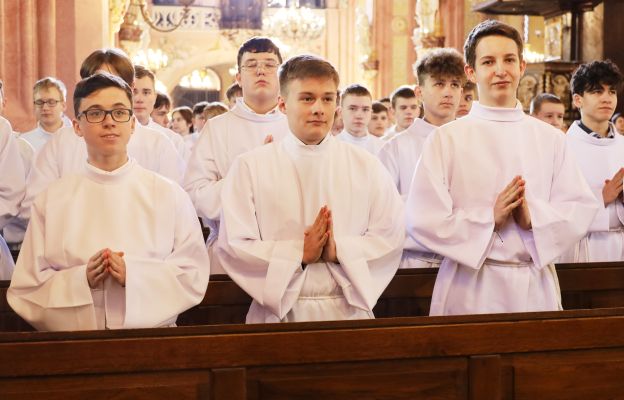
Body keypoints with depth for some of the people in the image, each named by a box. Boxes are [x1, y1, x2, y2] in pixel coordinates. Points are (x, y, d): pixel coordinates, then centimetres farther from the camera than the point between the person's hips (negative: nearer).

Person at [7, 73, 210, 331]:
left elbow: (194, 276, 3)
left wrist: (135, 275, -11)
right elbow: (26, 288, 6)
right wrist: (81, 280, -10)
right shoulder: (51, 200, 9)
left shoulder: (168, 195, 8)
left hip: (153, 335, 0)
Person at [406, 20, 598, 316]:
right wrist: (490, 218, -18)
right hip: (471, 289, -3)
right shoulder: (446, 139, -3)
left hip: (537, 287, 3)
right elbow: (422, 220, -9)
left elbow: (581, 208, 2)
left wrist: (533, 217, -16)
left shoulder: (549, 139, 7)